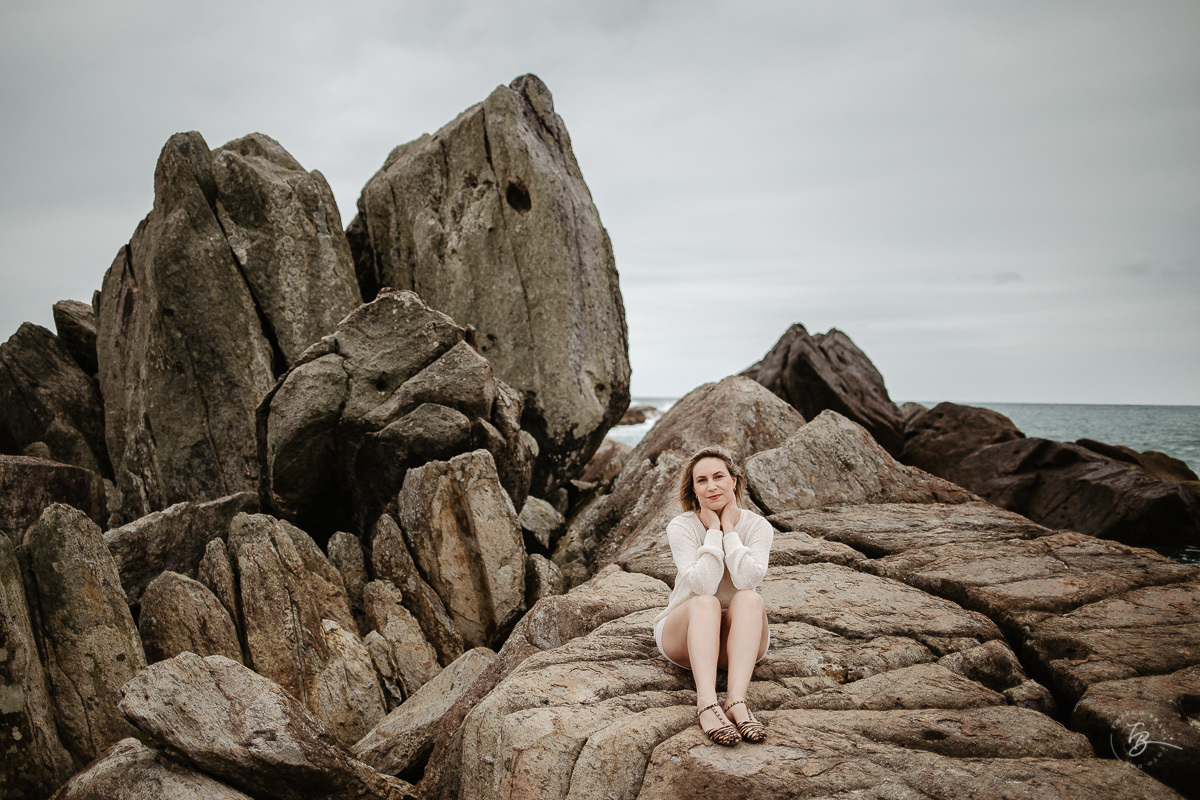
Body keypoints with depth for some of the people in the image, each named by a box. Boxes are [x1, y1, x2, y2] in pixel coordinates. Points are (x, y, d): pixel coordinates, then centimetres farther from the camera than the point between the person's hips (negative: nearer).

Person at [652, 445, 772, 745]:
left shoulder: (758, 526, -7)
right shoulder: (681, 527, -12)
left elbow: (748, 579, -27)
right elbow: (702, 585, -27)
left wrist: (729, 528, -20)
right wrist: (713, 530, -22)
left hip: (740, 638, 1)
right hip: (684, 636, -1)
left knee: (749, 597, -30)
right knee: (705, 602, -34)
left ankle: (736, 700, -44)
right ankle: (706, 703, -48)